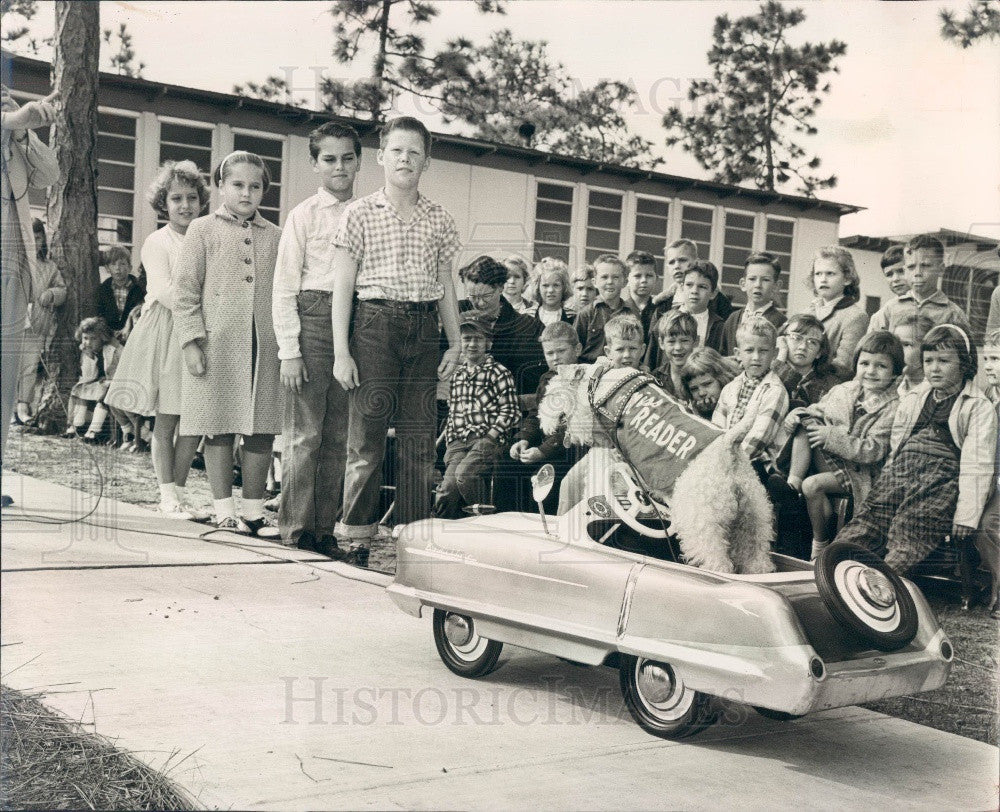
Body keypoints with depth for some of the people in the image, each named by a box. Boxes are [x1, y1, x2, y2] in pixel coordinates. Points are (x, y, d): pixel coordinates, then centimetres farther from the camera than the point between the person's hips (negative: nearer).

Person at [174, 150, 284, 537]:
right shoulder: (203, 230, 5)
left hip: (265, 346, 3)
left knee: (262, 430, 3)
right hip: (217, 344, -3)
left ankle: (253, 508, 14)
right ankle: (224, 509, 11)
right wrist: (192, 342, -8)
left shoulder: (275, 236, 14)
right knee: (220, 428, 2)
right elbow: (186, 291, 1)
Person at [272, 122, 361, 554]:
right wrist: (289, 351, -8)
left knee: (339, 435, 6)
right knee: (304, 433, -3)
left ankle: (326, 527, 15)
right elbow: (284, 290, -1)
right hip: (312, 320, -3)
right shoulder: (304, 215, 2)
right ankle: (297, 528, 7)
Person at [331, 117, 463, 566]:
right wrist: (341, 352, -7)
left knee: (420, 439, 5)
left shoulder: (440, 220, 12)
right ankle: (356, 537, 6)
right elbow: (343, 285, -1)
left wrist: (454, 341, 9)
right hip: (374, 324, -3)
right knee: (366, 437, -3)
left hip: (423, 329, 3)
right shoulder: (360, 214, 2)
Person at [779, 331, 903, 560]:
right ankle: (793, 480, -20)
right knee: (806, 422, -13)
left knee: (813, 484, -28)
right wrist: (796, 414, -7)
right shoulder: (843, 390, 7)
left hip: (860, 473, -6)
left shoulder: (893, 407, -14)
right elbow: (817, 411, 18)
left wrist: (831, 436, -23)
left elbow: (873, 451, -21)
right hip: (830, 460, 6)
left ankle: (820, 543, -8)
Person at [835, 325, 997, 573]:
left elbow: (977, 467, -1)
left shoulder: (980, 408, 7)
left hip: (941, 480, -5)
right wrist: (883, 489, 19)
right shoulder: (911, 399, 25)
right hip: (899, 475, 6)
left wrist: (965, 518, -9)